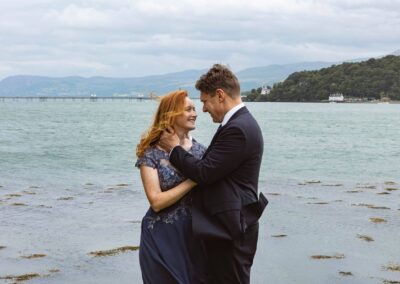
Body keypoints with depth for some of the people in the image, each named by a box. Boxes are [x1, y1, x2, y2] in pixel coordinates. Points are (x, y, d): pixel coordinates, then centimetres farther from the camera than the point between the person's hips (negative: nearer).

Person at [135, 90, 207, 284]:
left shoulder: (199, 149, 3)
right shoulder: (151, 153, -8)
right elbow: (156, 201, -16)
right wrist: (193, 180, -18)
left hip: (194, 234, 4)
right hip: (163, 237, -4)